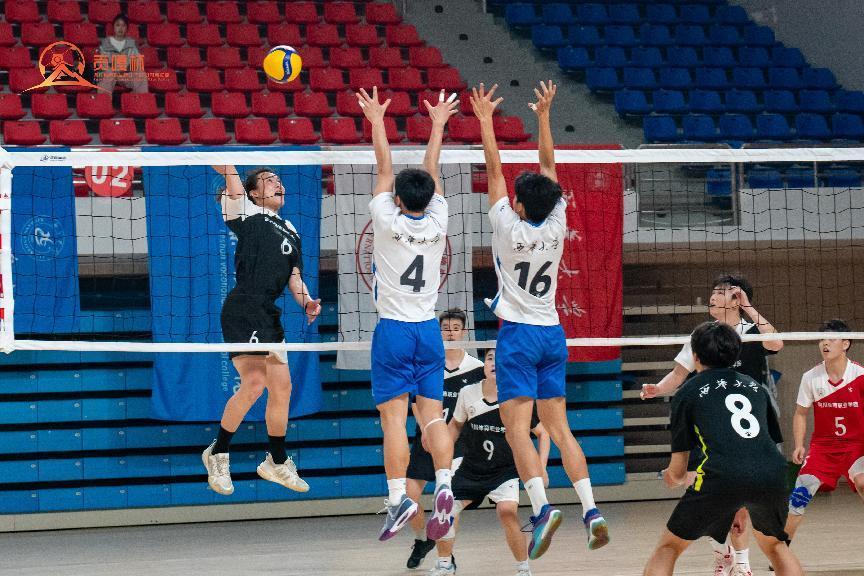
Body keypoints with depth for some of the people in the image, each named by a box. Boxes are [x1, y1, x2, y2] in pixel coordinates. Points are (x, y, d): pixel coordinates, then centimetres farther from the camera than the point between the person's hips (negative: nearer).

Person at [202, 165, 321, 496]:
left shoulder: (290, 231, 22)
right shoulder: (246, 213, 2)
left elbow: (294, 275, 22)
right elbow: (231, 178, -13)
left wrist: (306, 301, 5)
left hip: (270, 315, 8)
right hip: (242, 310, -8)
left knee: (282, 387, 12)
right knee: (254, 383, -19)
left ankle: (276, 462, 29)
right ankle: (218, 454, -2)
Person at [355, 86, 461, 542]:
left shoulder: (388, 221, -9)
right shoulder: (437, 222, -1)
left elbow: (384, 169, 2)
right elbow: (431, 172, 11)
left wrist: (377, 121, 11)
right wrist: (437, 124, 21)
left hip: (392, 331, -3)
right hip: (428, 330, 3)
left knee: (394, 418, -6)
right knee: (432, 415, 1)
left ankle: (398, 498, -14)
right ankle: (443, 486, -17)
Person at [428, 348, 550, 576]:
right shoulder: (467, 394, -6)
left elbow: (542, 433, -1)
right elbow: (456, 424, 15)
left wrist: (541, 468, -11)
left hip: (505, 470, -3)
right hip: (471, 469, 4)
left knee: (507, 510, -28)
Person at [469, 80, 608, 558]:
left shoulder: (510, 228, -11)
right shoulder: (556, 226, 0)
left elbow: (494, 169, -6)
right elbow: (548, 165, 9)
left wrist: (485, 119, 0)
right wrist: (543, 115, 14)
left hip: (518, 334, -5)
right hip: (553, 334, 6)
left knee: (517, 428, -10)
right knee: (559, 428, 6)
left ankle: (541, 506, -27)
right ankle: (590, 510, -5)